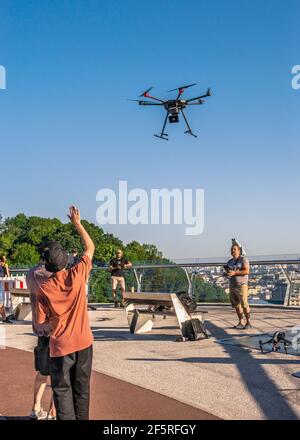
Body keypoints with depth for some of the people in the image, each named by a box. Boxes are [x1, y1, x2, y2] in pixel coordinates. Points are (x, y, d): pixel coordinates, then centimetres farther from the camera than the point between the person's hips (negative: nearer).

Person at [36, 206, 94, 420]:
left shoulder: (44, 288, -13)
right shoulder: (78, 275, -10)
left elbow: (41, 321, -6)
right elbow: (90, 247, 4)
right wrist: (77, 223, 10)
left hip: (60, 346, -2)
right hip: (84, 342, 2)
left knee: (62, 390, 9)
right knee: (82, 388, 15)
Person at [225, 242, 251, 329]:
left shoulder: (243, 259, -6)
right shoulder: (230, 262, 15)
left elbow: (247, 271, -17)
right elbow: (228, 273, 22)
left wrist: (234, 273, -24)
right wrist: (227, 273, -2)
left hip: (241, 285, -7)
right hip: (232, 286, 7)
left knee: (244, 305, -8)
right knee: (236, 305, 6)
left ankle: (248, 323, -1)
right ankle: (241, 323, 13)